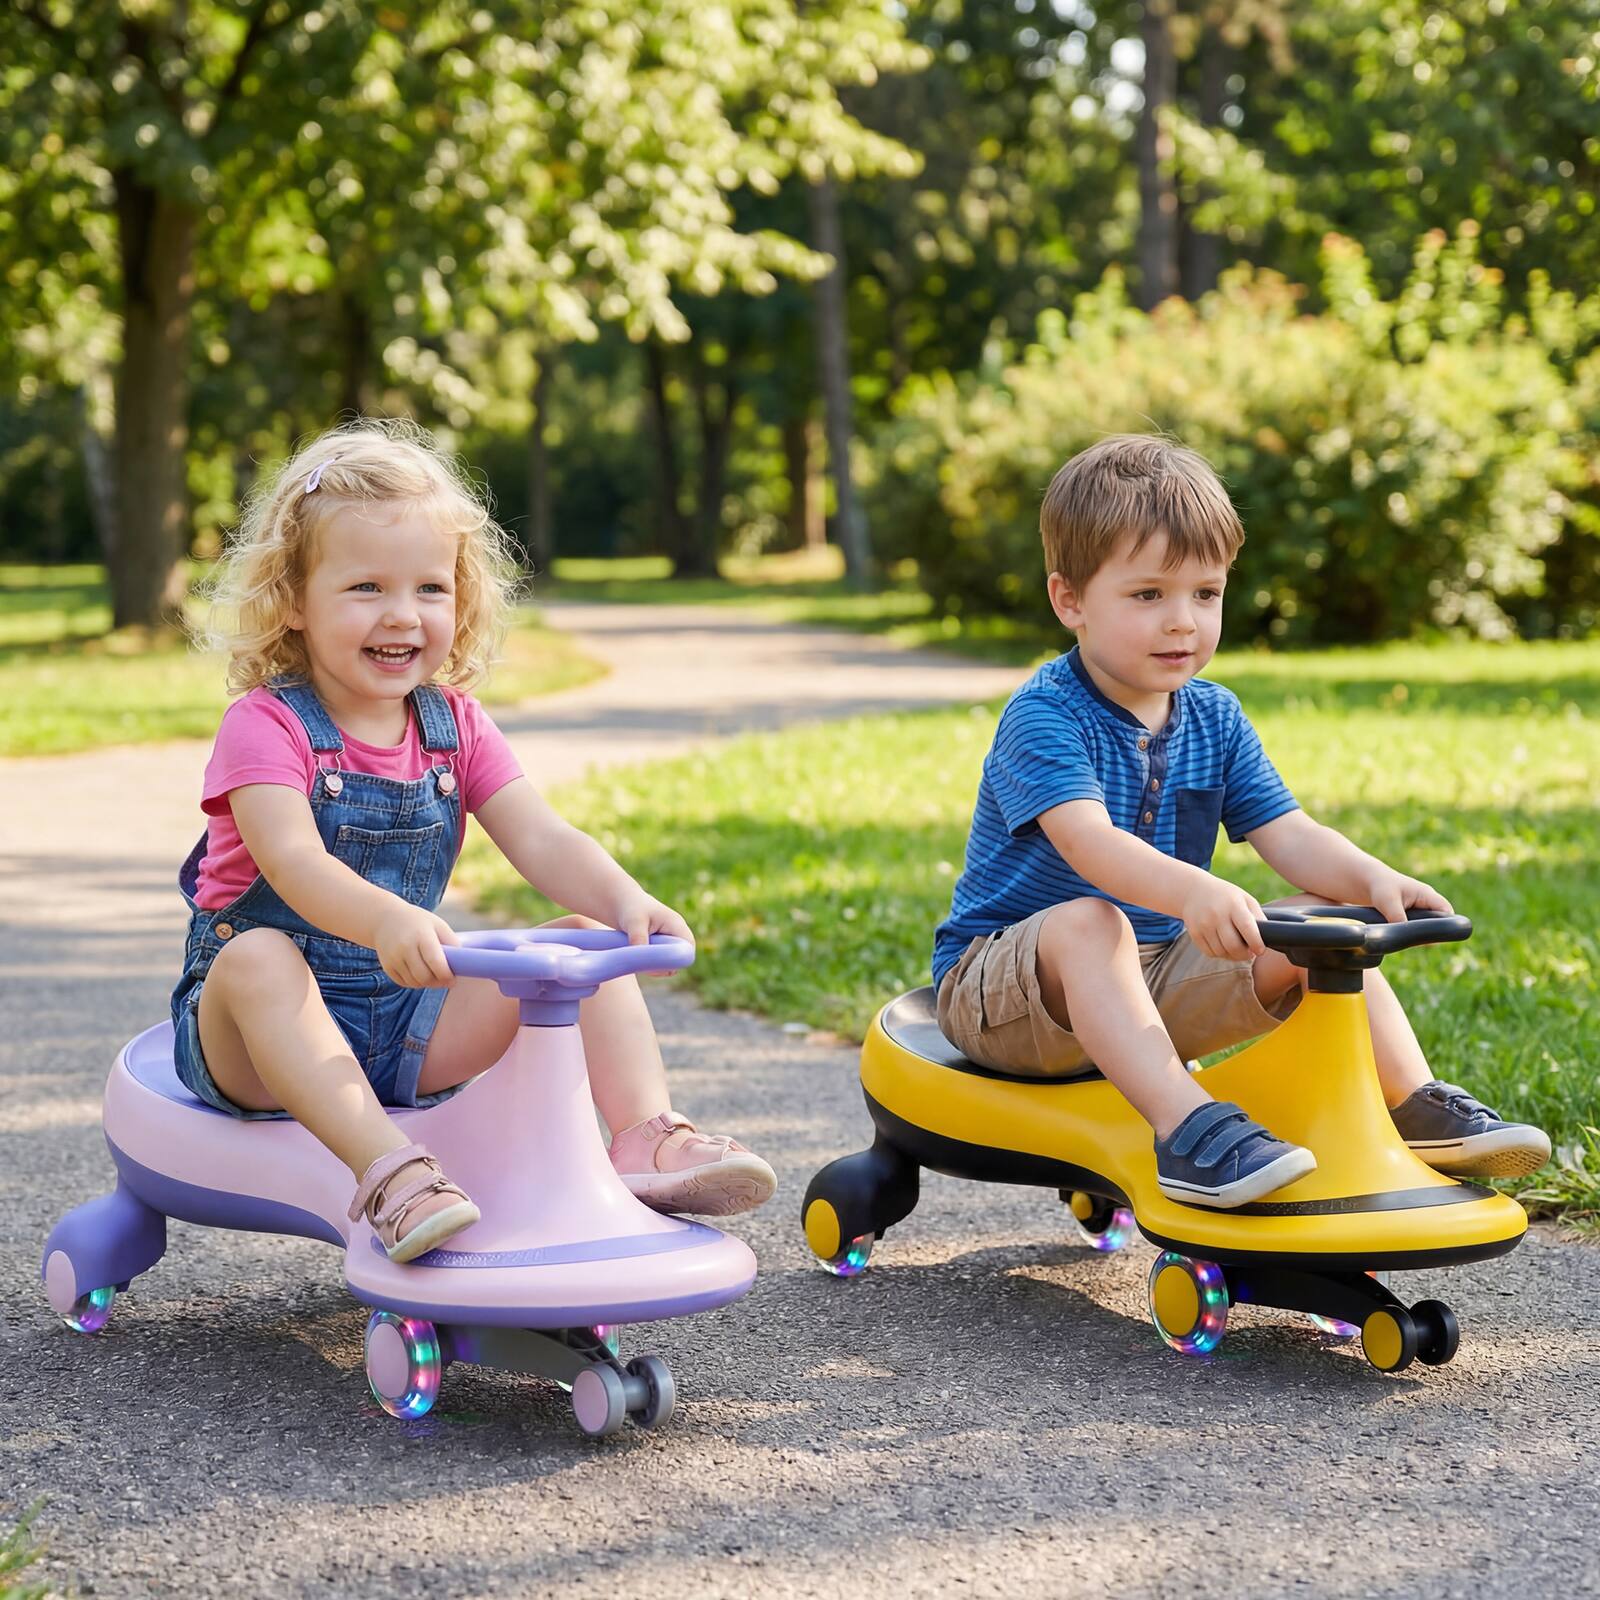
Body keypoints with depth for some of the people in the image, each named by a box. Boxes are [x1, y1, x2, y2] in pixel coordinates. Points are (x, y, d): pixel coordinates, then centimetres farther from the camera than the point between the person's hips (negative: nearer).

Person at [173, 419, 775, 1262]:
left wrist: (622, 898, -30)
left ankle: (648, 1137, -21)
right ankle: (387, 1170, -49)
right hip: (258, 1033, -5)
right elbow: (293, 860, -31)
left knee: (590, 941, -9)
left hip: (410, 1020, 5)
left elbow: (539, 838, -8)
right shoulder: (265, 726, -14)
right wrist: (386, 919, -52)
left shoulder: (455, 727, 5)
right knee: (258, 958, -39)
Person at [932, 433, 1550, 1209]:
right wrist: (1191, 892, -54)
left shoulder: (1214, 718, 4)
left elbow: (1288, 834, -5)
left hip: (1152, 985, 6)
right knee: (1088, 922, -38)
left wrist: (1374, 879, -26)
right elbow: (1087, 840, -36)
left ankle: (1415, 1107, -6)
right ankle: (1188, 1131, -49)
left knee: (1320, 923, -8)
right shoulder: (1043, 716, -19)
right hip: (1000, 984, -6)